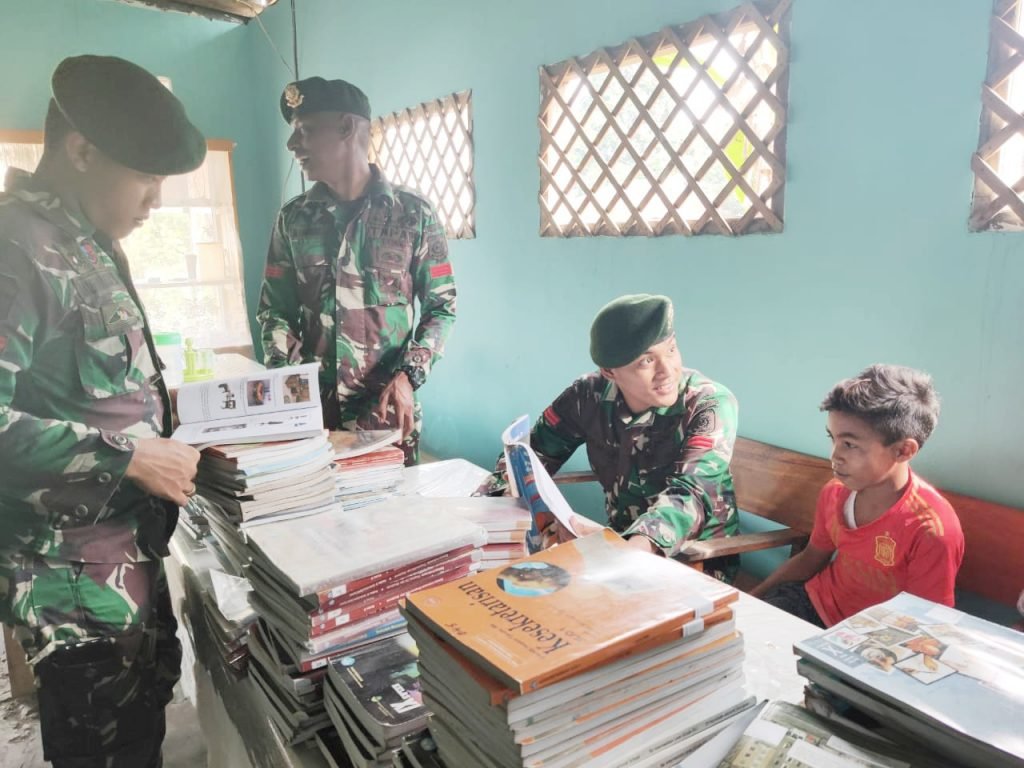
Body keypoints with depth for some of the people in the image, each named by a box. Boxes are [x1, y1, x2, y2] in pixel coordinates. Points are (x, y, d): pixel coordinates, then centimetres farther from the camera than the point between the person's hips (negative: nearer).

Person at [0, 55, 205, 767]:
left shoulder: (88, 244, 10)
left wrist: (171, 421, 8)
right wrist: (130, 455, -24)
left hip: (132, 549, 9)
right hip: (76, 574, -9)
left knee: (149, 711, 23)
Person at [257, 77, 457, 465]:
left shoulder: (413, 213, -3)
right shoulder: (293, 218, 5)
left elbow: (442, 307, -1)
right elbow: (274, 308, 8)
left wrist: (409, 376, -15)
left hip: (386, 414, -2)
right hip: (312, 410, 3)